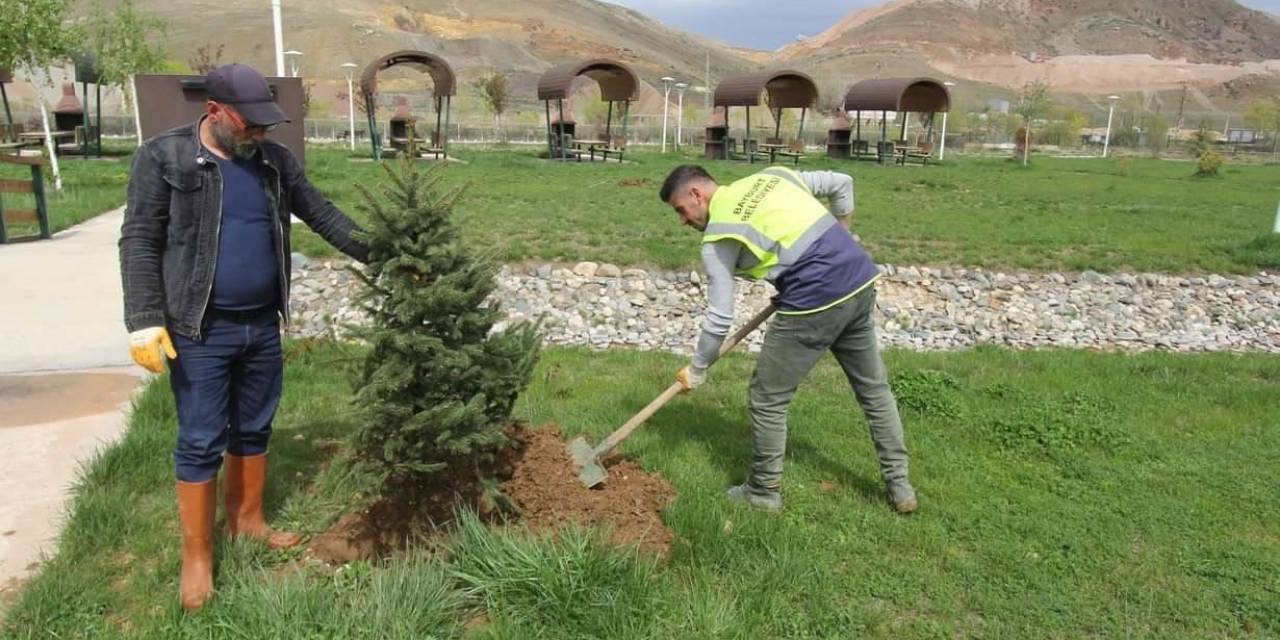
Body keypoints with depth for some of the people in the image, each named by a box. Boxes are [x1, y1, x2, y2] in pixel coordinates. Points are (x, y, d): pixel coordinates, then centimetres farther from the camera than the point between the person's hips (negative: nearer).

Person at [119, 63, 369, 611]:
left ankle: (247, 520, 35)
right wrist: (145, 320, -16)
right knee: (201, 443, 2)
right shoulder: (163, 157, -7)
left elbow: (323, 216, 8)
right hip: (200, 331, -5)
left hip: (262, 324, 5)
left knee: (254, 430, 16)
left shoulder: (275, 161, 5)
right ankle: (197, 557, 16)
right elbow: (139, 241, -9)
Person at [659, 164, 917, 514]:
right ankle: (899, 485, 30)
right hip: (861, 280, 8)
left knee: (768, 397, 9)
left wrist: (696, 370, 13)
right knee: (874, 387, 21)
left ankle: (764, 491, 22)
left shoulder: (717, 240, -2)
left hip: (814, 302, -8)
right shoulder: (771, 176, 16)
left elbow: (720, 318, -1)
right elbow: (842, 184, 20)